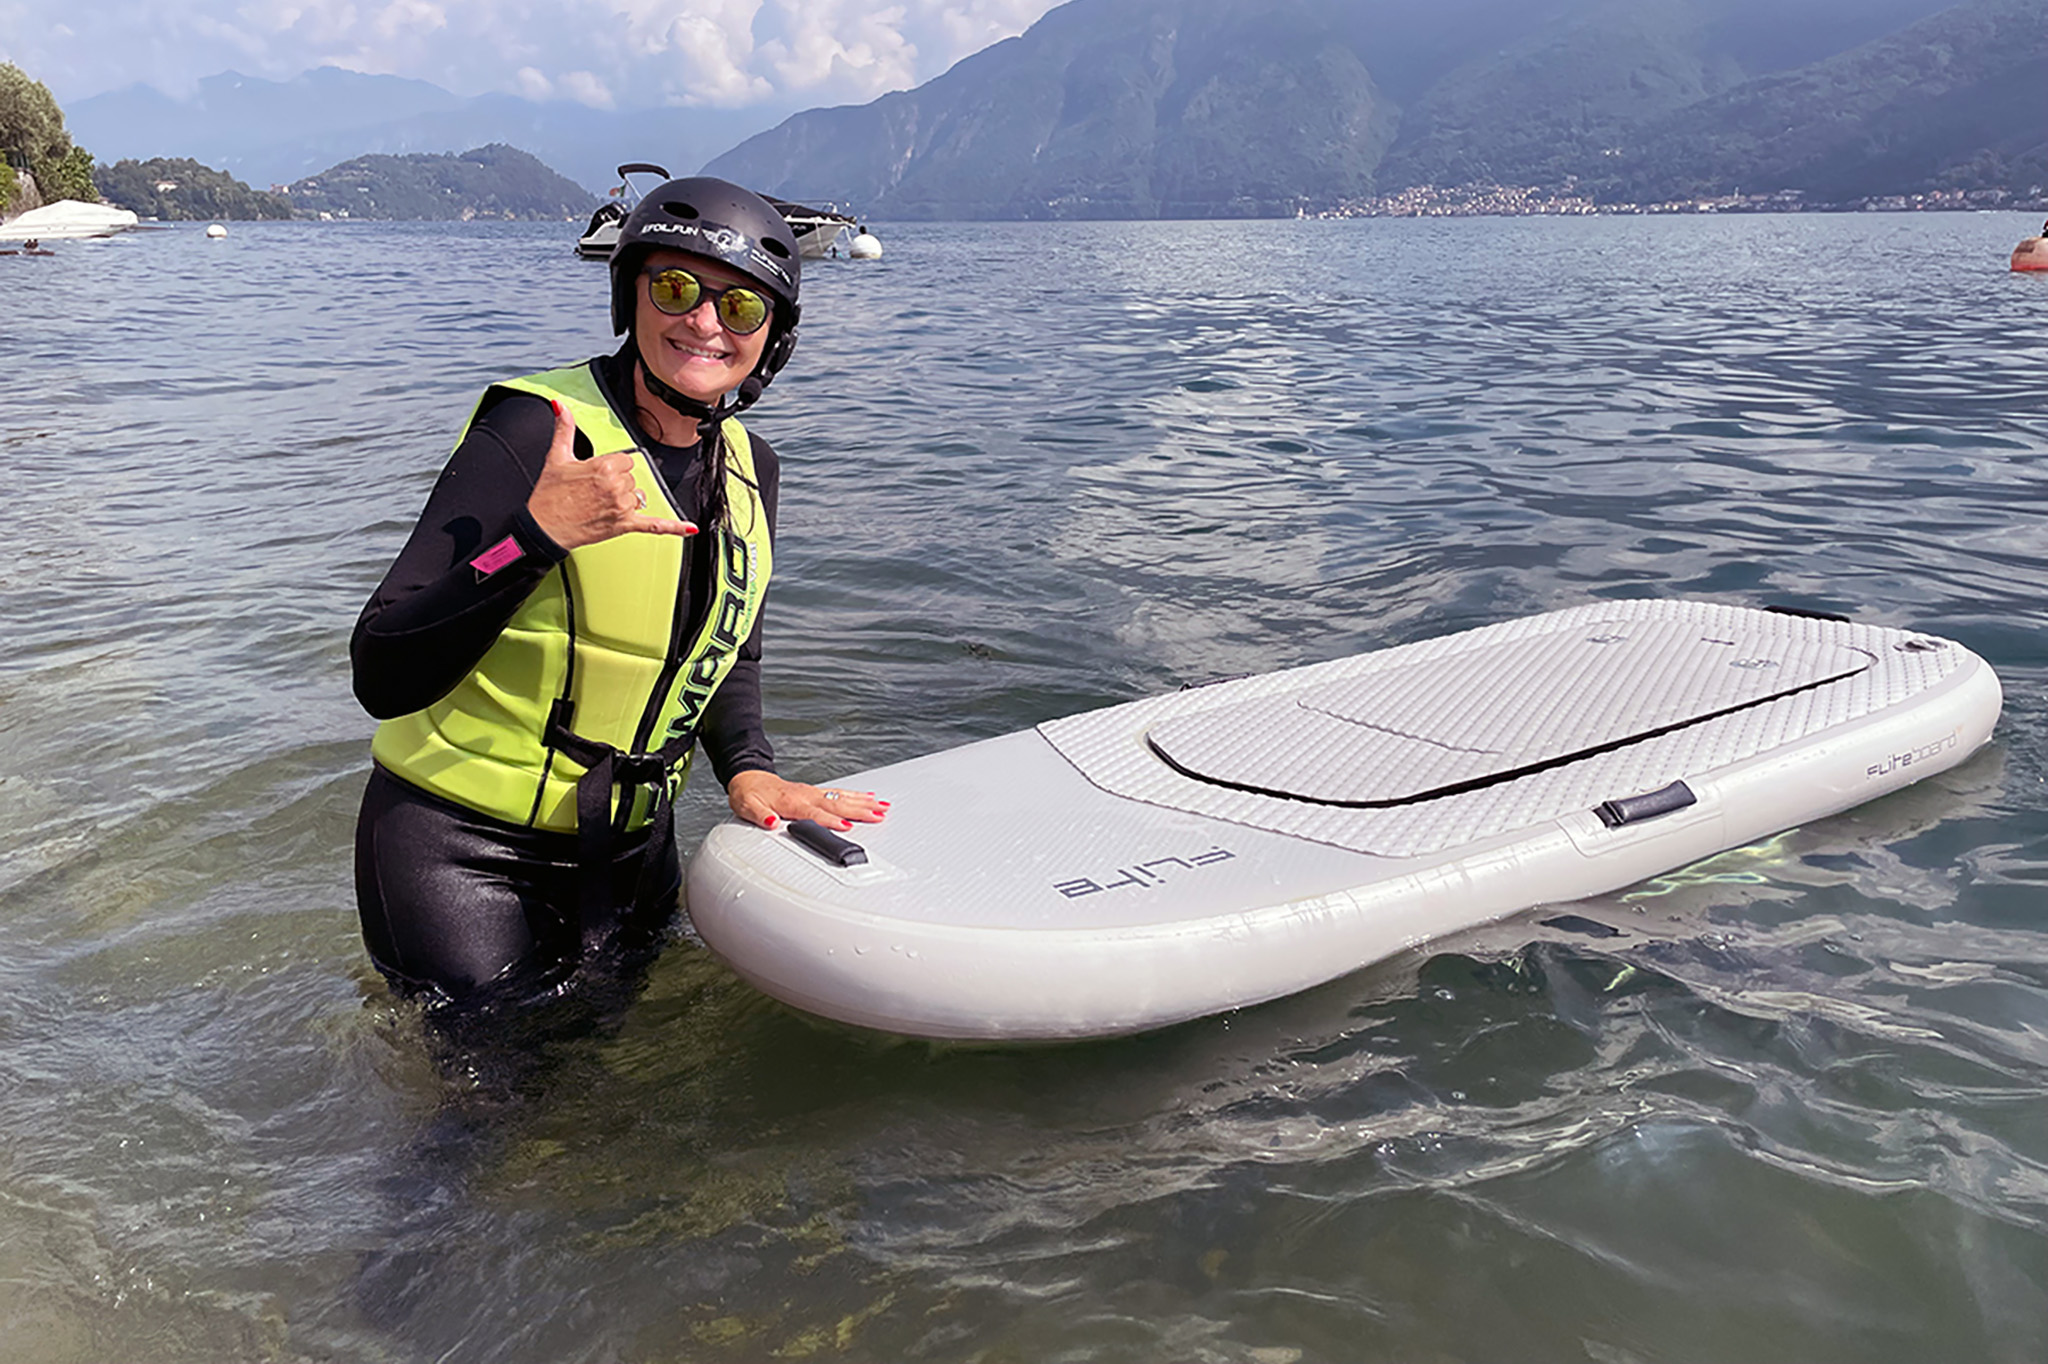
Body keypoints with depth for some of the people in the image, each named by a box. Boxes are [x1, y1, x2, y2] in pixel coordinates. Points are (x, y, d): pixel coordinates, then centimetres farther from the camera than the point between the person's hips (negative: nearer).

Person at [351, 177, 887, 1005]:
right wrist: (538, 534, -37)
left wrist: (747, 768, -5)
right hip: (461, 857, -6)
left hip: (630, 851, 6)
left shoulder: (749, 470, 1)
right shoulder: (535, 429, -20)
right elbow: (383, 679, -25)